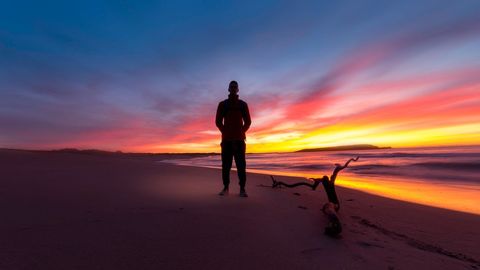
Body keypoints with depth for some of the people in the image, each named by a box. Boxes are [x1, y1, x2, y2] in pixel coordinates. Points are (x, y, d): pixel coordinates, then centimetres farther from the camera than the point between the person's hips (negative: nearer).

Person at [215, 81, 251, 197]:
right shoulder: (222, 104, 12)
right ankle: (225, 188, 10)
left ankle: (242, 189, 2)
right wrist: (225, 132, 4)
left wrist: (241, 132, 2)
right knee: (226, 164, 0)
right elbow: (218, 121, 10)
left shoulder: (243, 104, 12)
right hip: (226, 139, 1)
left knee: (241, 165, -4)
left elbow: (248, 121, 11)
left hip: (239, 139, 0)